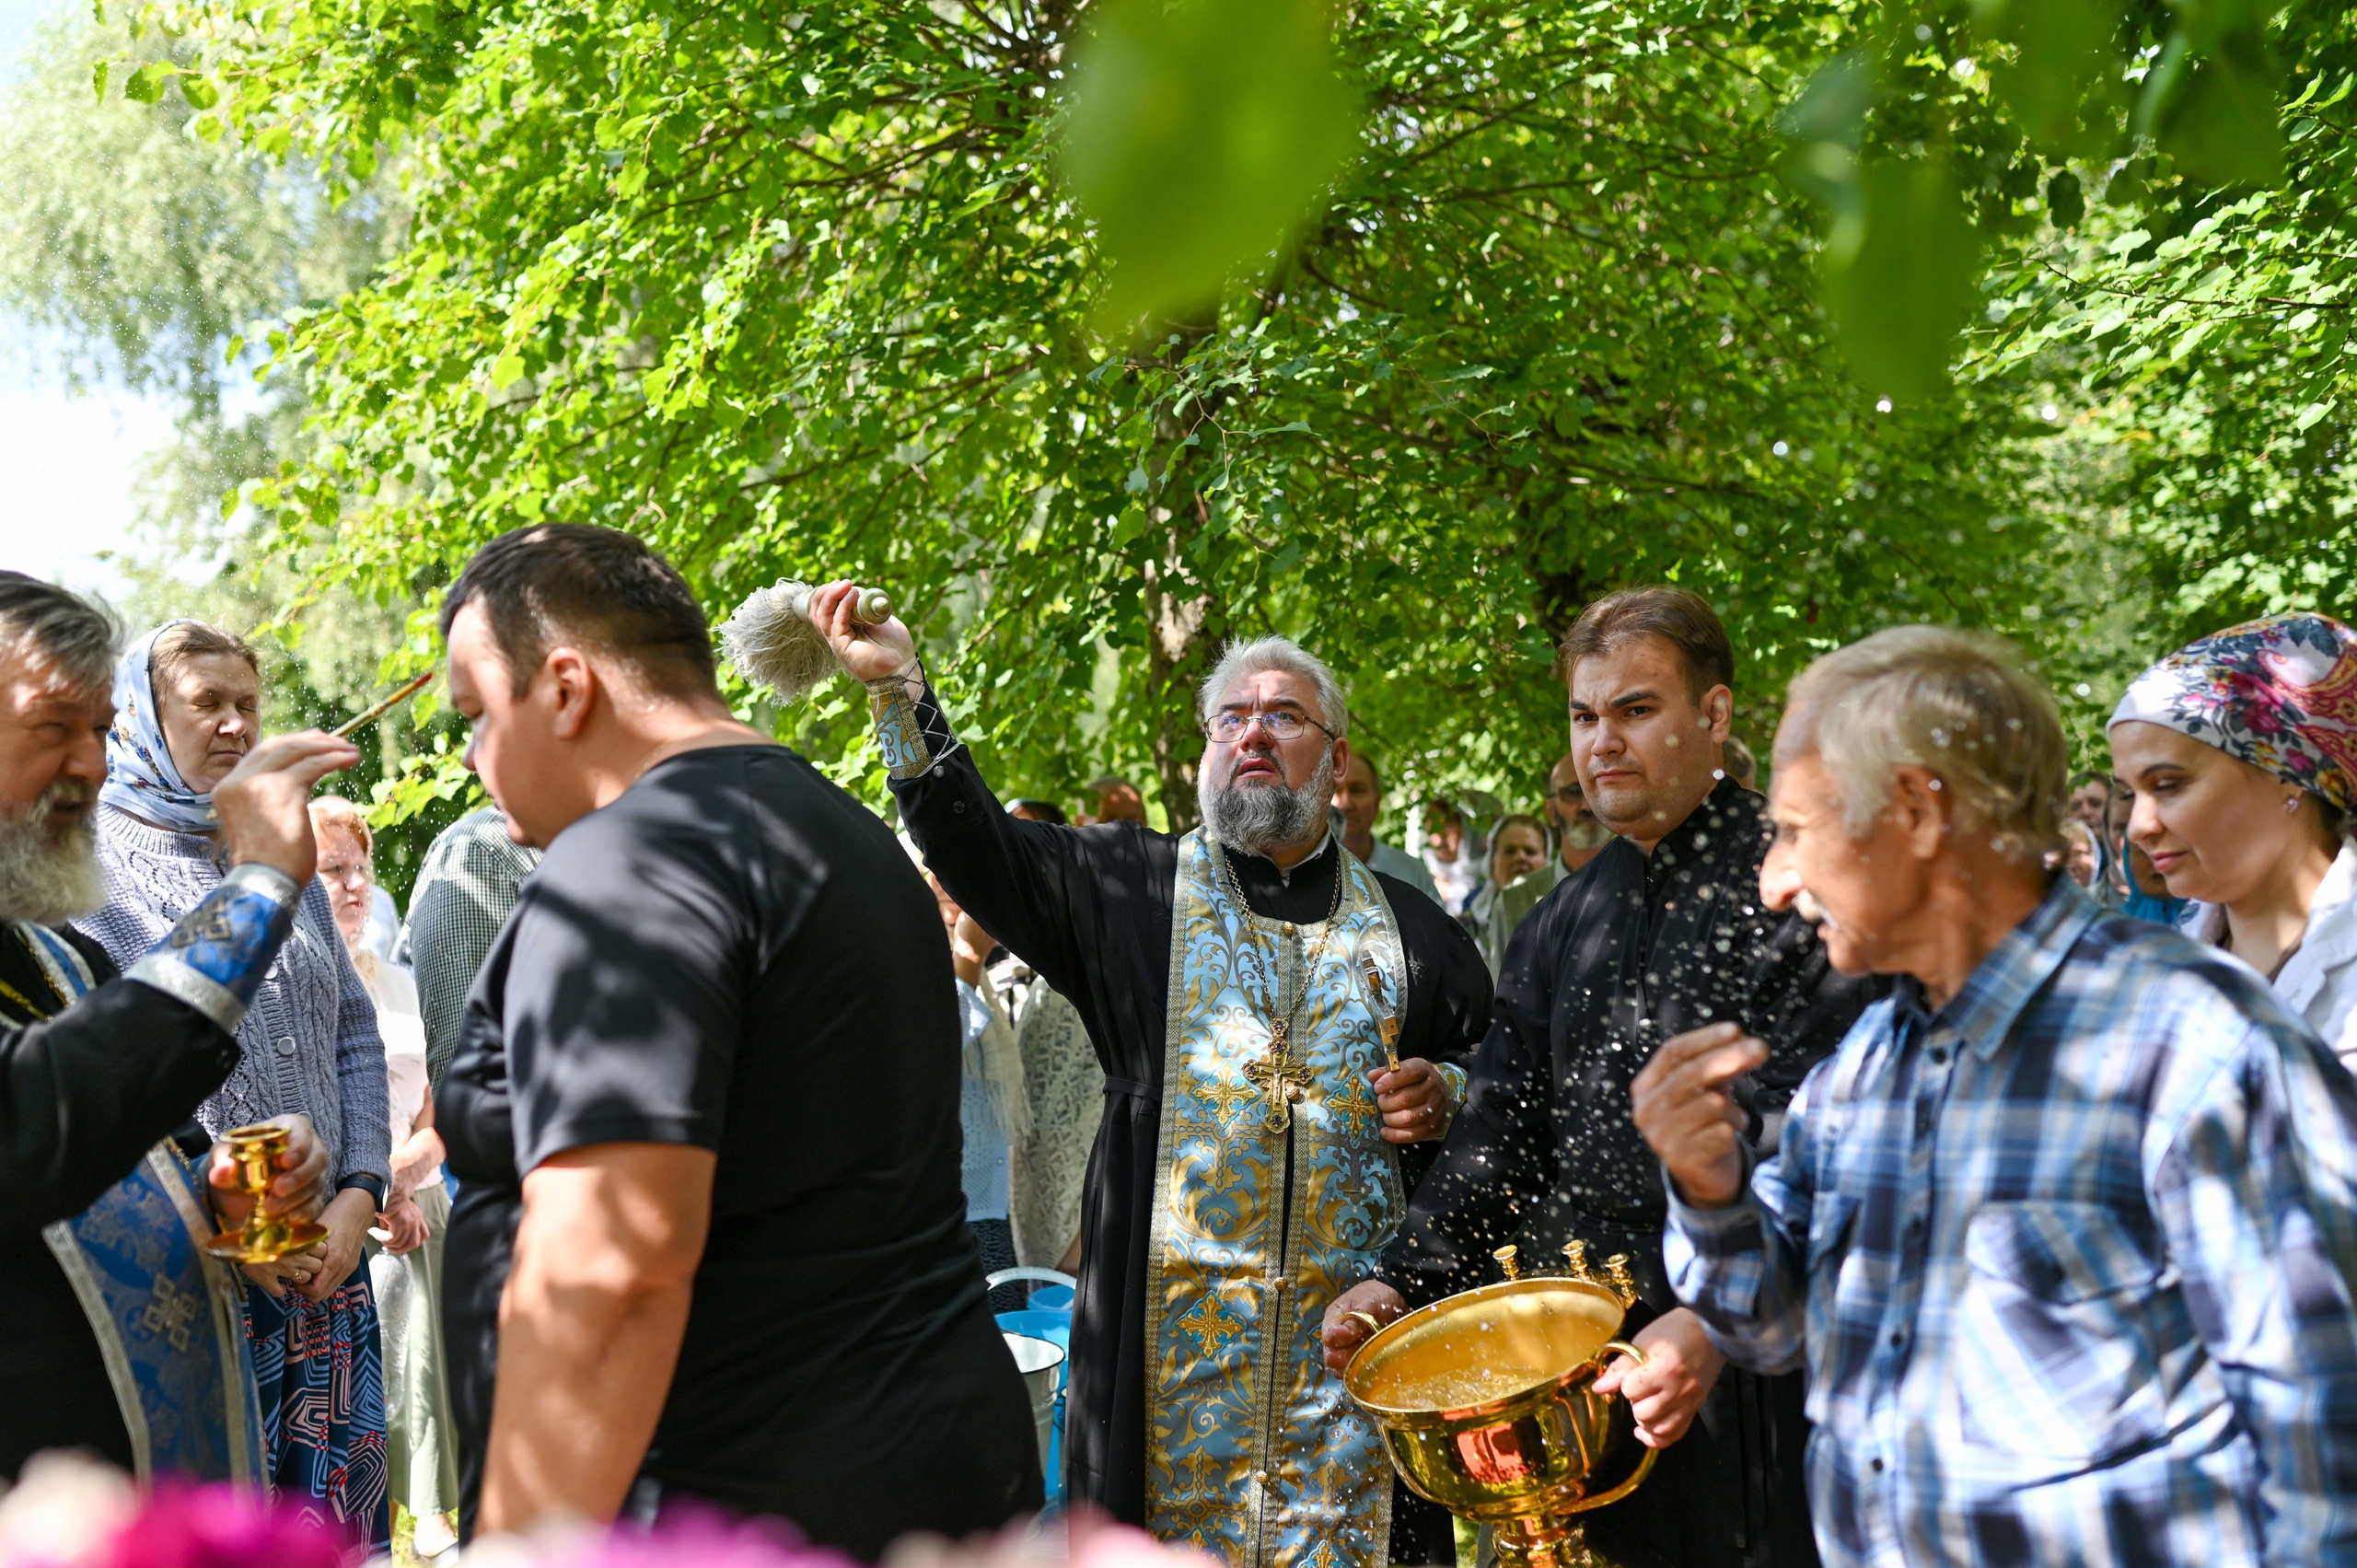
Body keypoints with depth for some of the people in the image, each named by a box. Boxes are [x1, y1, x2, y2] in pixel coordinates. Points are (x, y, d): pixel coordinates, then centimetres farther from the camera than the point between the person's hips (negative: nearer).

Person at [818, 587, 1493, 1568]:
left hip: (1360, 1329, 1)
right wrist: (899, 686, -15)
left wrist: (1447, 1095, -4)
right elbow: (976, 846, -6)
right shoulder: (1132, 888, 6)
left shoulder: (1413, 932, 11)